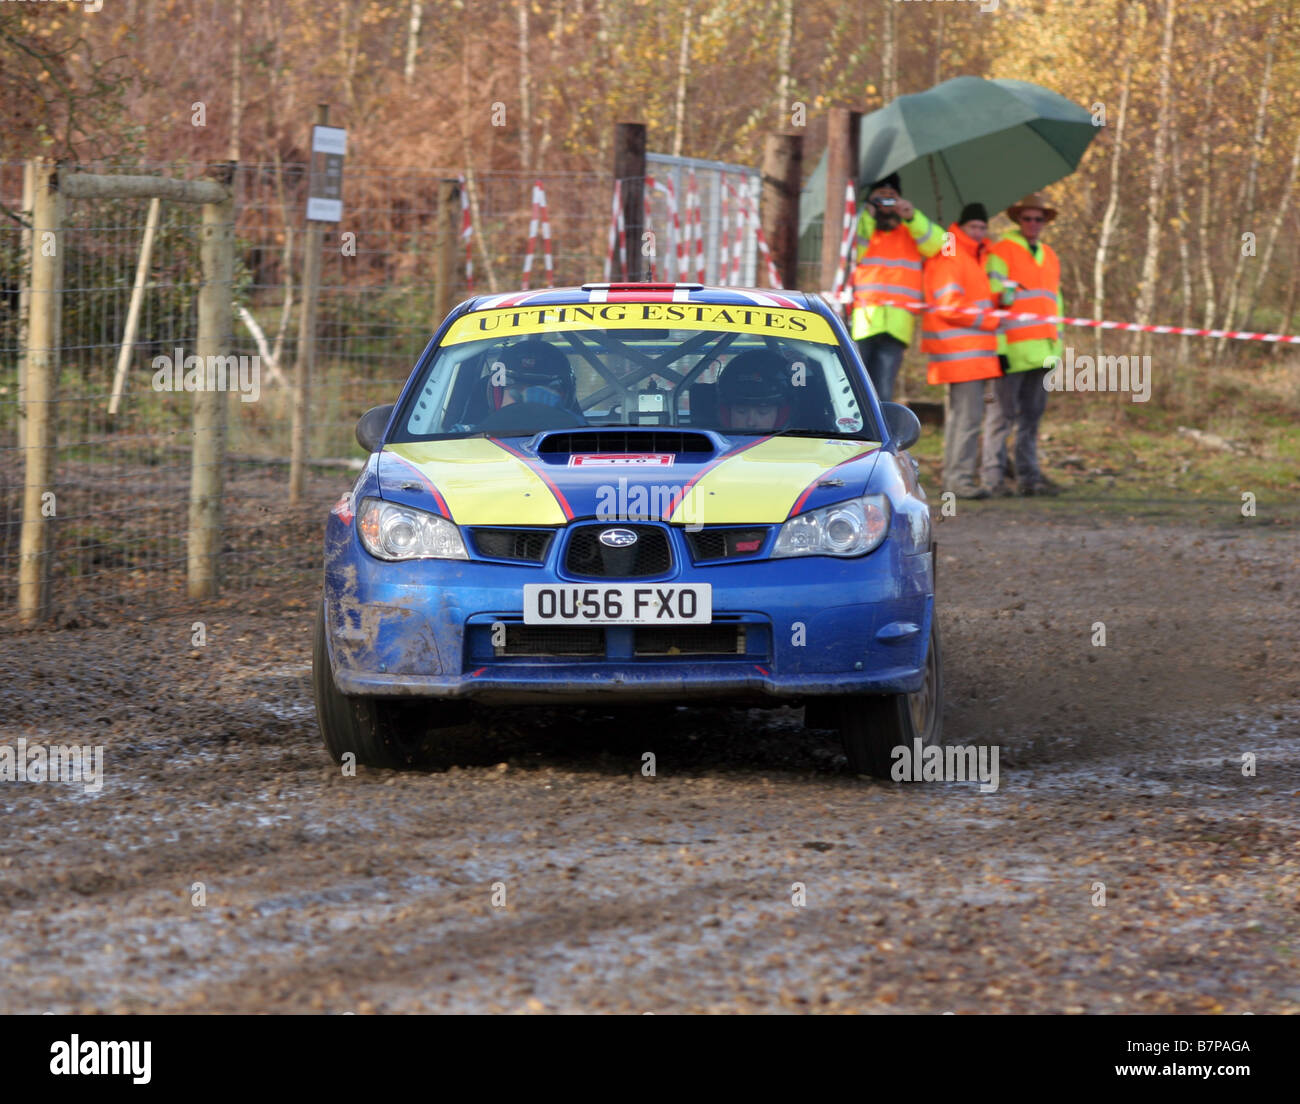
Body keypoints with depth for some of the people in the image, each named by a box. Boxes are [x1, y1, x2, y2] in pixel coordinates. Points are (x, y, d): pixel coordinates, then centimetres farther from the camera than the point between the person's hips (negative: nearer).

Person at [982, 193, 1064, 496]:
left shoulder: (1049, 257, 21)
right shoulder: (1000, 252, -1)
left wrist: (1057, 344, 22)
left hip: (1043, 351, 6)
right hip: (1013, 351, -6)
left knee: (1032, 414, 8)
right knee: (1004, 412, -6)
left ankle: (1028, 475, 12)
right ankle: (994, 476, -3)